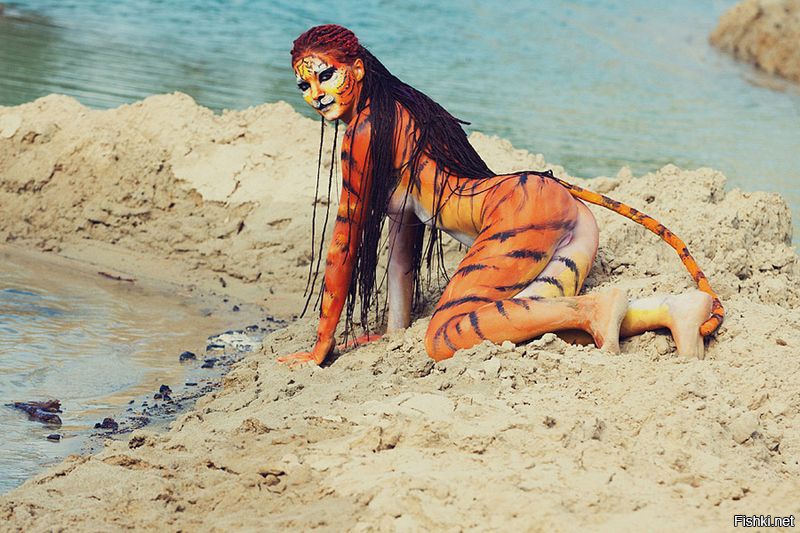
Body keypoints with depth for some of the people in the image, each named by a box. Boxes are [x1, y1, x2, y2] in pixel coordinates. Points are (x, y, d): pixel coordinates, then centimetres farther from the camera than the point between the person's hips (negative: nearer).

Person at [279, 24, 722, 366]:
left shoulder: (366, 128, -1)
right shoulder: (399, 112, 28)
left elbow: (345, 245, 2)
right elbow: (402, 246, 30)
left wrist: (321, 347, 8)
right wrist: (395, 332, 28)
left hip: (523, 211, -10)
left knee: (445, 340, -19)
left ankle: (592, 309, -24)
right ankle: (669, 309, -13)